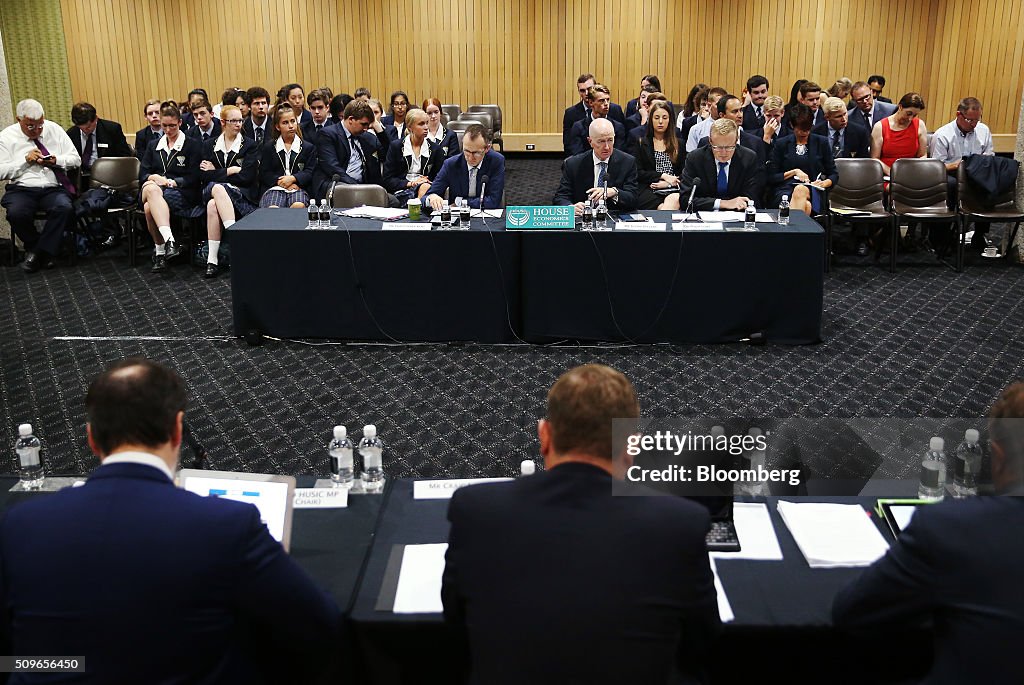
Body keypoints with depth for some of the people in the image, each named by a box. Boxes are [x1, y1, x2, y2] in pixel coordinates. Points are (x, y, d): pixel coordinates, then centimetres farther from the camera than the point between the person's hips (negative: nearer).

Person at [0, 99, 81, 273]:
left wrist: (56, 161, -9)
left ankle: (40, 252, -17)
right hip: (21, 189, -1)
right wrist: (25, 160, -11)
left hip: (54, 188, 1)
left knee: (64, 208, -34)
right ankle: (32, 247, -2)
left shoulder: (54, 129, 10)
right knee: (16, 213, -34)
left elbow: (76, 159, 11)